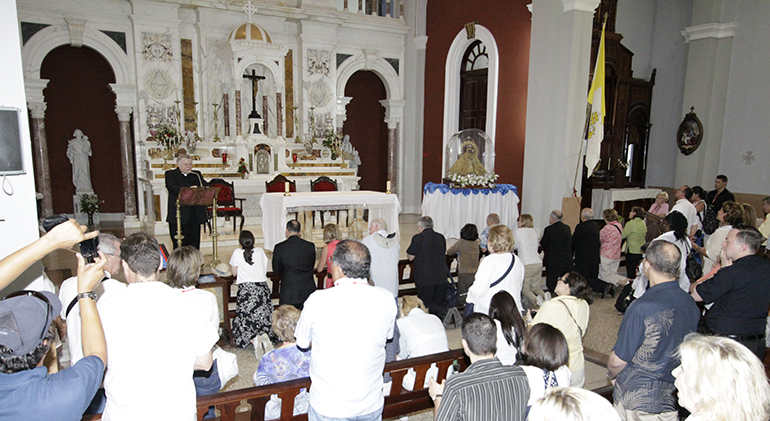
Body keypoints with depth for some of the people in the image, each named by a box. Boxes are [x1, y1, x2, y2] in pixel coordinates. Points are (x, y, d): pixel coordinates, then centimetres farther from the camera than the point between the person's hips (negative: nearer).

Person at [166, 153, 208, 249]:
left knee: (194, 245, 5)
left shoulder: (196, 175, 18)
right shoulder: (170, 174, 4)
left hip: (195, 215, 3)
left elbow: (205, 187, 7)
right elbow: (172, 188, -14)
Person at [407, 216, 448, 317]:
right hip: (441, 278, 5)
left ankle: (441, 311, -22)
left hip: (424, 278, -5)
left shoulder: (418, 238, -8)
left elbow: (411, 257, -1)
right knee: (439, 303, 16)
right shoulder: (441, 237, 8)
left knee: (425, 304, 2)